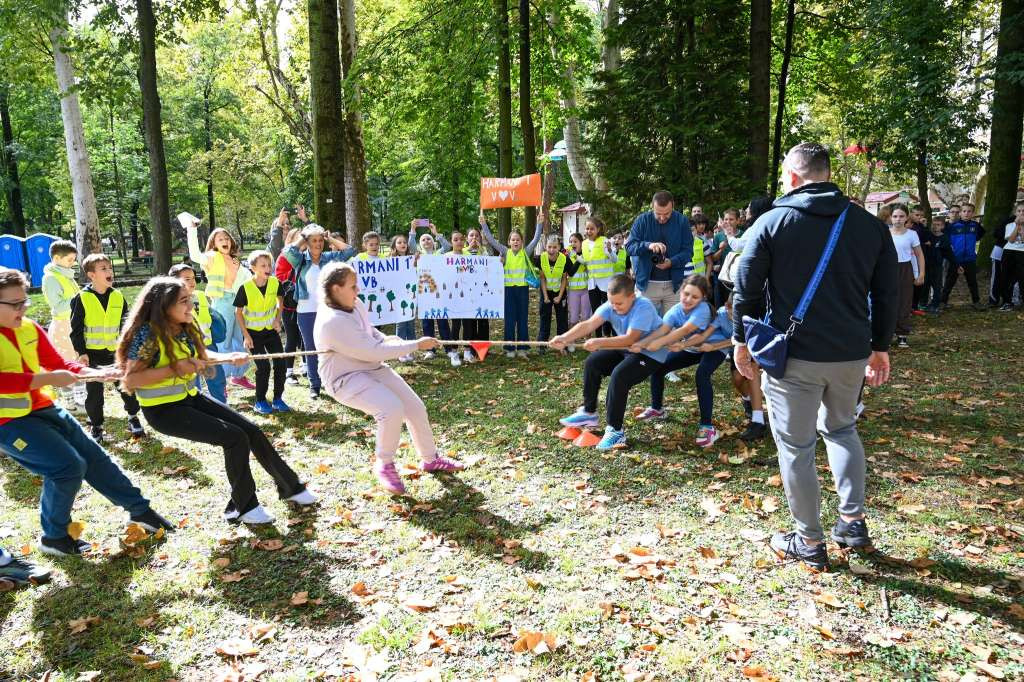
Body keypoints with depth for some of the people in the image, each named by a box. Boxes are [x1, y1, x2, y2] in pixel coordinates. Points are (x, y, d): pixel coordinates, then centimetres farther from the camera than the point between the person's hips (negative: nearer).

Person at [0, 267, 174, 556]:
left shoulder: (29, 329, 2)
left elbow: (58, 363, 9)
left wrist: (94, 373, -7)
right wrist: (47, 380, -29)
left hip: (42, 409, 7)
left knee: (94, 456, 10)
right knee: (68, 466, -16)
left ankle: (140, 510, 24)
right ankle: (53, 537, 7)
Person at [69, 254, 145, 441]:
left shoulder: (118, 296, 2)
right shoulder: (82, 298, -7)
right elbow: (76, 328, -5)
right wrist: (81, 352, -9)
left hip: (116, 352, 2)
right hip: (92, 353, -2)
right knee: (94, 392, 8)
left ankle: (133, 418, 23)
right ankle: (96, 426, 22)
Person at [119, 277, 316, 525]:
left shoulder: (187, 327, 0)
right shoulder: (148, 334, -22)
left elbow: (200, 355, 17)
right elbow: (130, 380, -25)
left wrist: (229, 357, -1)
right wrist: (175, 368, -27)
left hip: (190, 398, 7)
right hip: (163, 410, -7)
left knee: (251, 431, 1)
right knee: (235, 438, -17)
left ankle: (290, 486, 18)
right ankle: (243, 506, 2)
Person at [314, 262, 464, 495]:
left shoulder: (355, 304, -2)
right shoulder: (331, 322, -28)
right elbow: (373, 352, -27)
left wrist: (388, 340, -5)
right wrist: (415, 345, -22)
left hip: (372, 368, 9)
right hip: (347, 379, -9)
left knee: (415, 406, 6)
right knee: (392, 410, -29)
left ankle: (430, 458, 29)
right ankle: (384, 466, -2)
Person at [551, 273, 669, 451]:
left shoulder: (643, 307, -28)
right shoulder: (611, 305, -10)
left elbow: (630, 339, -37)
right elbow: (589, 324, -23)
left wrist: (600, 343, -44)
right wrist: (565, 338, -37)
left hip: (651, 354, -8)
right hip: (626, 349, 8)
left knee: (619, 375, -28)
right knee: (592, 363, 0)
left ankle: (615, 430, -17)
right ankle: (589, 413, 16)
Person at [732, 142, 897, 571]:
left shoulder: (772, 222, -6)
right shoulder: (869, 225, 5)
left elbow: (746, 290, -5)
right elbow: (886, 294, 9)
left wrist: (741, 341, 7)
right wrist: (880, 348, 18)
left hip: (793, 356, -4)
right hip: (851, 355, 5)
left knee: (796, 448, 7)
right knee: (841, 428, 27)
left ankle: (809, 543, 17)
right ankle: (853, 523, 26)